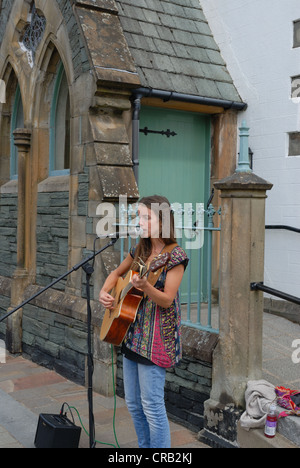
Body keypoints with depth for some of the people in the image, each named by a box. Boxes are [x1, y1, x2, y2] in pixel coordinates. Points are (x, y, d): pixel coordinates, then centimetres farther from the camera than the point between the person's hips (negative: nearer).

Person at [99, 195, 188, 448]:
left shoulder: (175, 255, -12)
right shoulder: (141, 250, 9)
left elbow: (167, 300, -18)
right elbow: (117, 273, 24)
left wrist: (145, 287, -36)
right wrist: (104, 292, 5)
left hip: (155, 337, -8)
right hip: (132, 332, 8)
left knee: (152, 405, -4)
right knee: (133, 403, 15)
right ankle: (145, 447, 31)